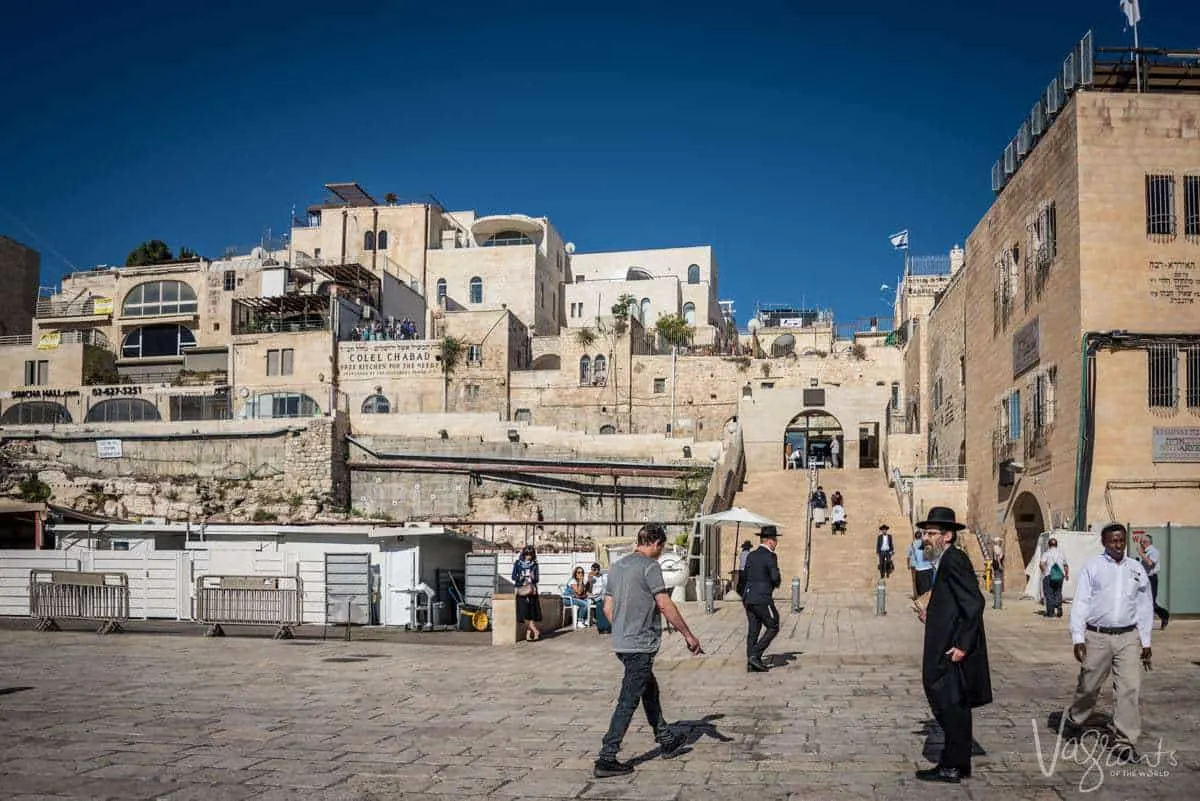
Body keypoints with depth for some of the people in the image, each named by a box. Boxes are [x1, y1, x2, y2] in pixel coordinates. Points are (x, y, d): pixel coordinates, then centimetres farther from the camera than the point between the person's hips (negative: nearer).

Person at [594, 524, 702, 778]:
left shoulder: (616, 567, 11)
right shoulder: (649, 566, -13)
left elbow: (608, 609, 15)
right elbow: (665, 605, -17)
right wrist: (688, 635, -10)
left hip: (621, 643, 9)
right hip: (641, 645, -9)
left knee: (650, 690, 23)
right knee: (628, 702, -4)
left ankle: (666, 740, 37)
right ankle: (606, 760, -3)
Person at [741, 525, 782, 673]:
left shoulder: (751, 555, 13)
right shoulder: (770, 556, -11)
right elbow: (775, 577, -16)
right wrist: (777, 583, 6)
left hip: (748, 598, 8)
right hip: (762, 598, -8)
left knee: (753, 630, 9)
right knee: (773, 628, 3)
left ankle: (751, 664, 7)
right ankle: (755, 655, -7)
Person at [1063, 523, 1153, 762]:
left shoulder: (1136, 569, 10)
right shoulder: (1092, 567, 1)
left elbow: (1145, 607, 14)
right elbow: (1080, 603, -2)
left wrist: (1145, 642, 12)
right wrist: (1078, 638, -8)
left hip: (1128, 637, 2)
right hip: (1097, 637, -2)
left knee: (1129, 688, -5)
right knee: (1089, 686, 9)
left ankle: (1126, 742, 1)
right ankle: (1073, 720, 35)